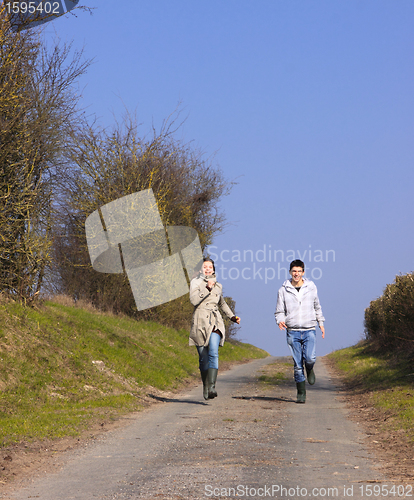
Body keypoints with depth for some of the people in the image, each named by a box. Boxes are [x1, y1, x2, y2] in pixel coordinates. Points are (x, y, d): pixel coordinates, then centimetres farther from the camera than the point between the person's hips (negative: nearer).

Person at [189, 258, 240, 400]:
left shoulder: (218, 286, 16)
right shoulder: (195, 282, 4)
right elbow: (194, 300, -12)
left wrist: (232, 316, 24)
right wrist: (207, 289, -18)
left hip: (215, 323, 2)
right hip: (200, 323, -2)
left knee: (213, 354, -18)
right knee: (203, 358, 2)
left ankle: (211, 387, -29)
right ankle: (205, 387, 20)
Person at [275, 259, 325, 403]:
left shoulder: (311, 287, 4)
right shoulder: (283, 290, 1)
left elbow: (317, 306, 18)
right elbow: (279, 311, 5)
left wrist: (321, 323, 17)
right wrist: (280, 321, -15)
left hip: (309, 330, 0)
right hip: (292, 331, 0)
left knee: (309, 358, -18)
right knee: (297, 364, -2)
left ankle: (309, 369, 18)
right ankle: (301, 393, 9)